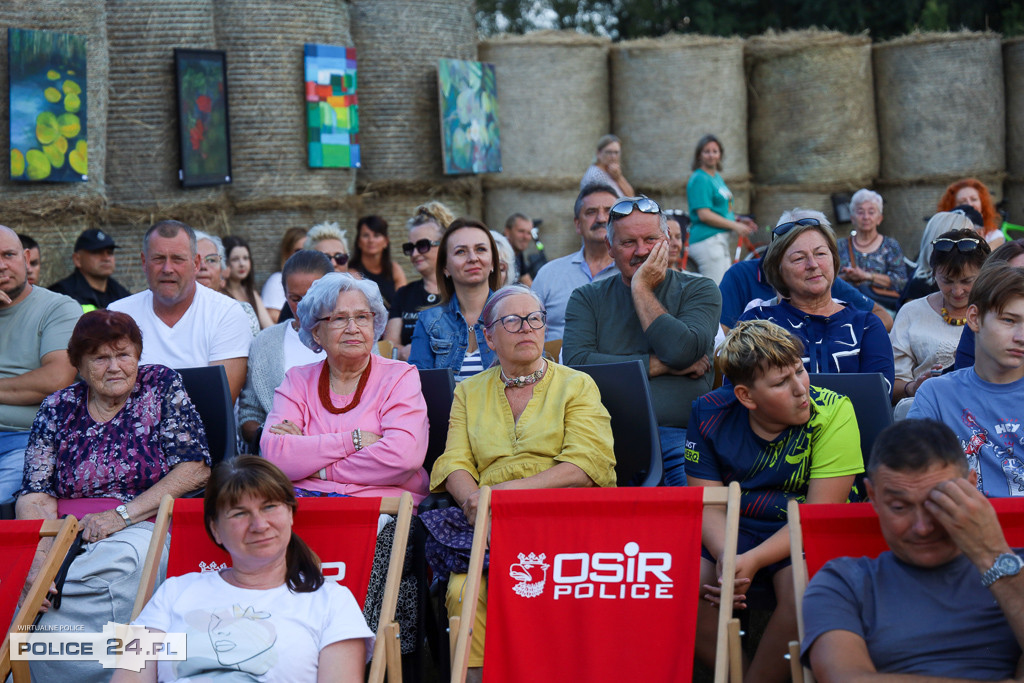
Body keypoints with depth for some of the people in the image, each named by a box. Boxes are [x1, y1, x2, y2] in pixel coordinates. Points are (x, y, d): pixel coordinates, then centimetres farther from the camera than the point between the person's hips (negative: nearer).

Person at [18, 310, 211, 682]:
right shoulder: (58, 408, 11)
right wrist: (41, 558, -18)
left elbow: (195, 469, -2)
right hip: (65, 534, 2)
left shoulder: (161, 386, 6)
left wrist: (121, 515, -12)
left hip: (143, 524, -2)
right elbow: (35, 495, 3)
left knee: (122, 560, -37)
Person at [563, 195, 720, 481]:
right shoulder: (587, 298, 16)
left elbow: (683, 352, -9)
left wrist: (641, 289, 0)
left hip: (680, 435, -1)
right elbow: (576, 364, -3)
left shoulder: (699, 290, 12)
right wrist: (661, 365, -4)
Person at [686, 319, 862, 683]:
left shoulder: (833, 413, -15)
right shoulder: (710, 414, -6)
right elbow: (708, 504, -3)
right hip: (732, 533, 3)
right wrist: (725, 558, -26)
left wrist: (752, 561, -30)